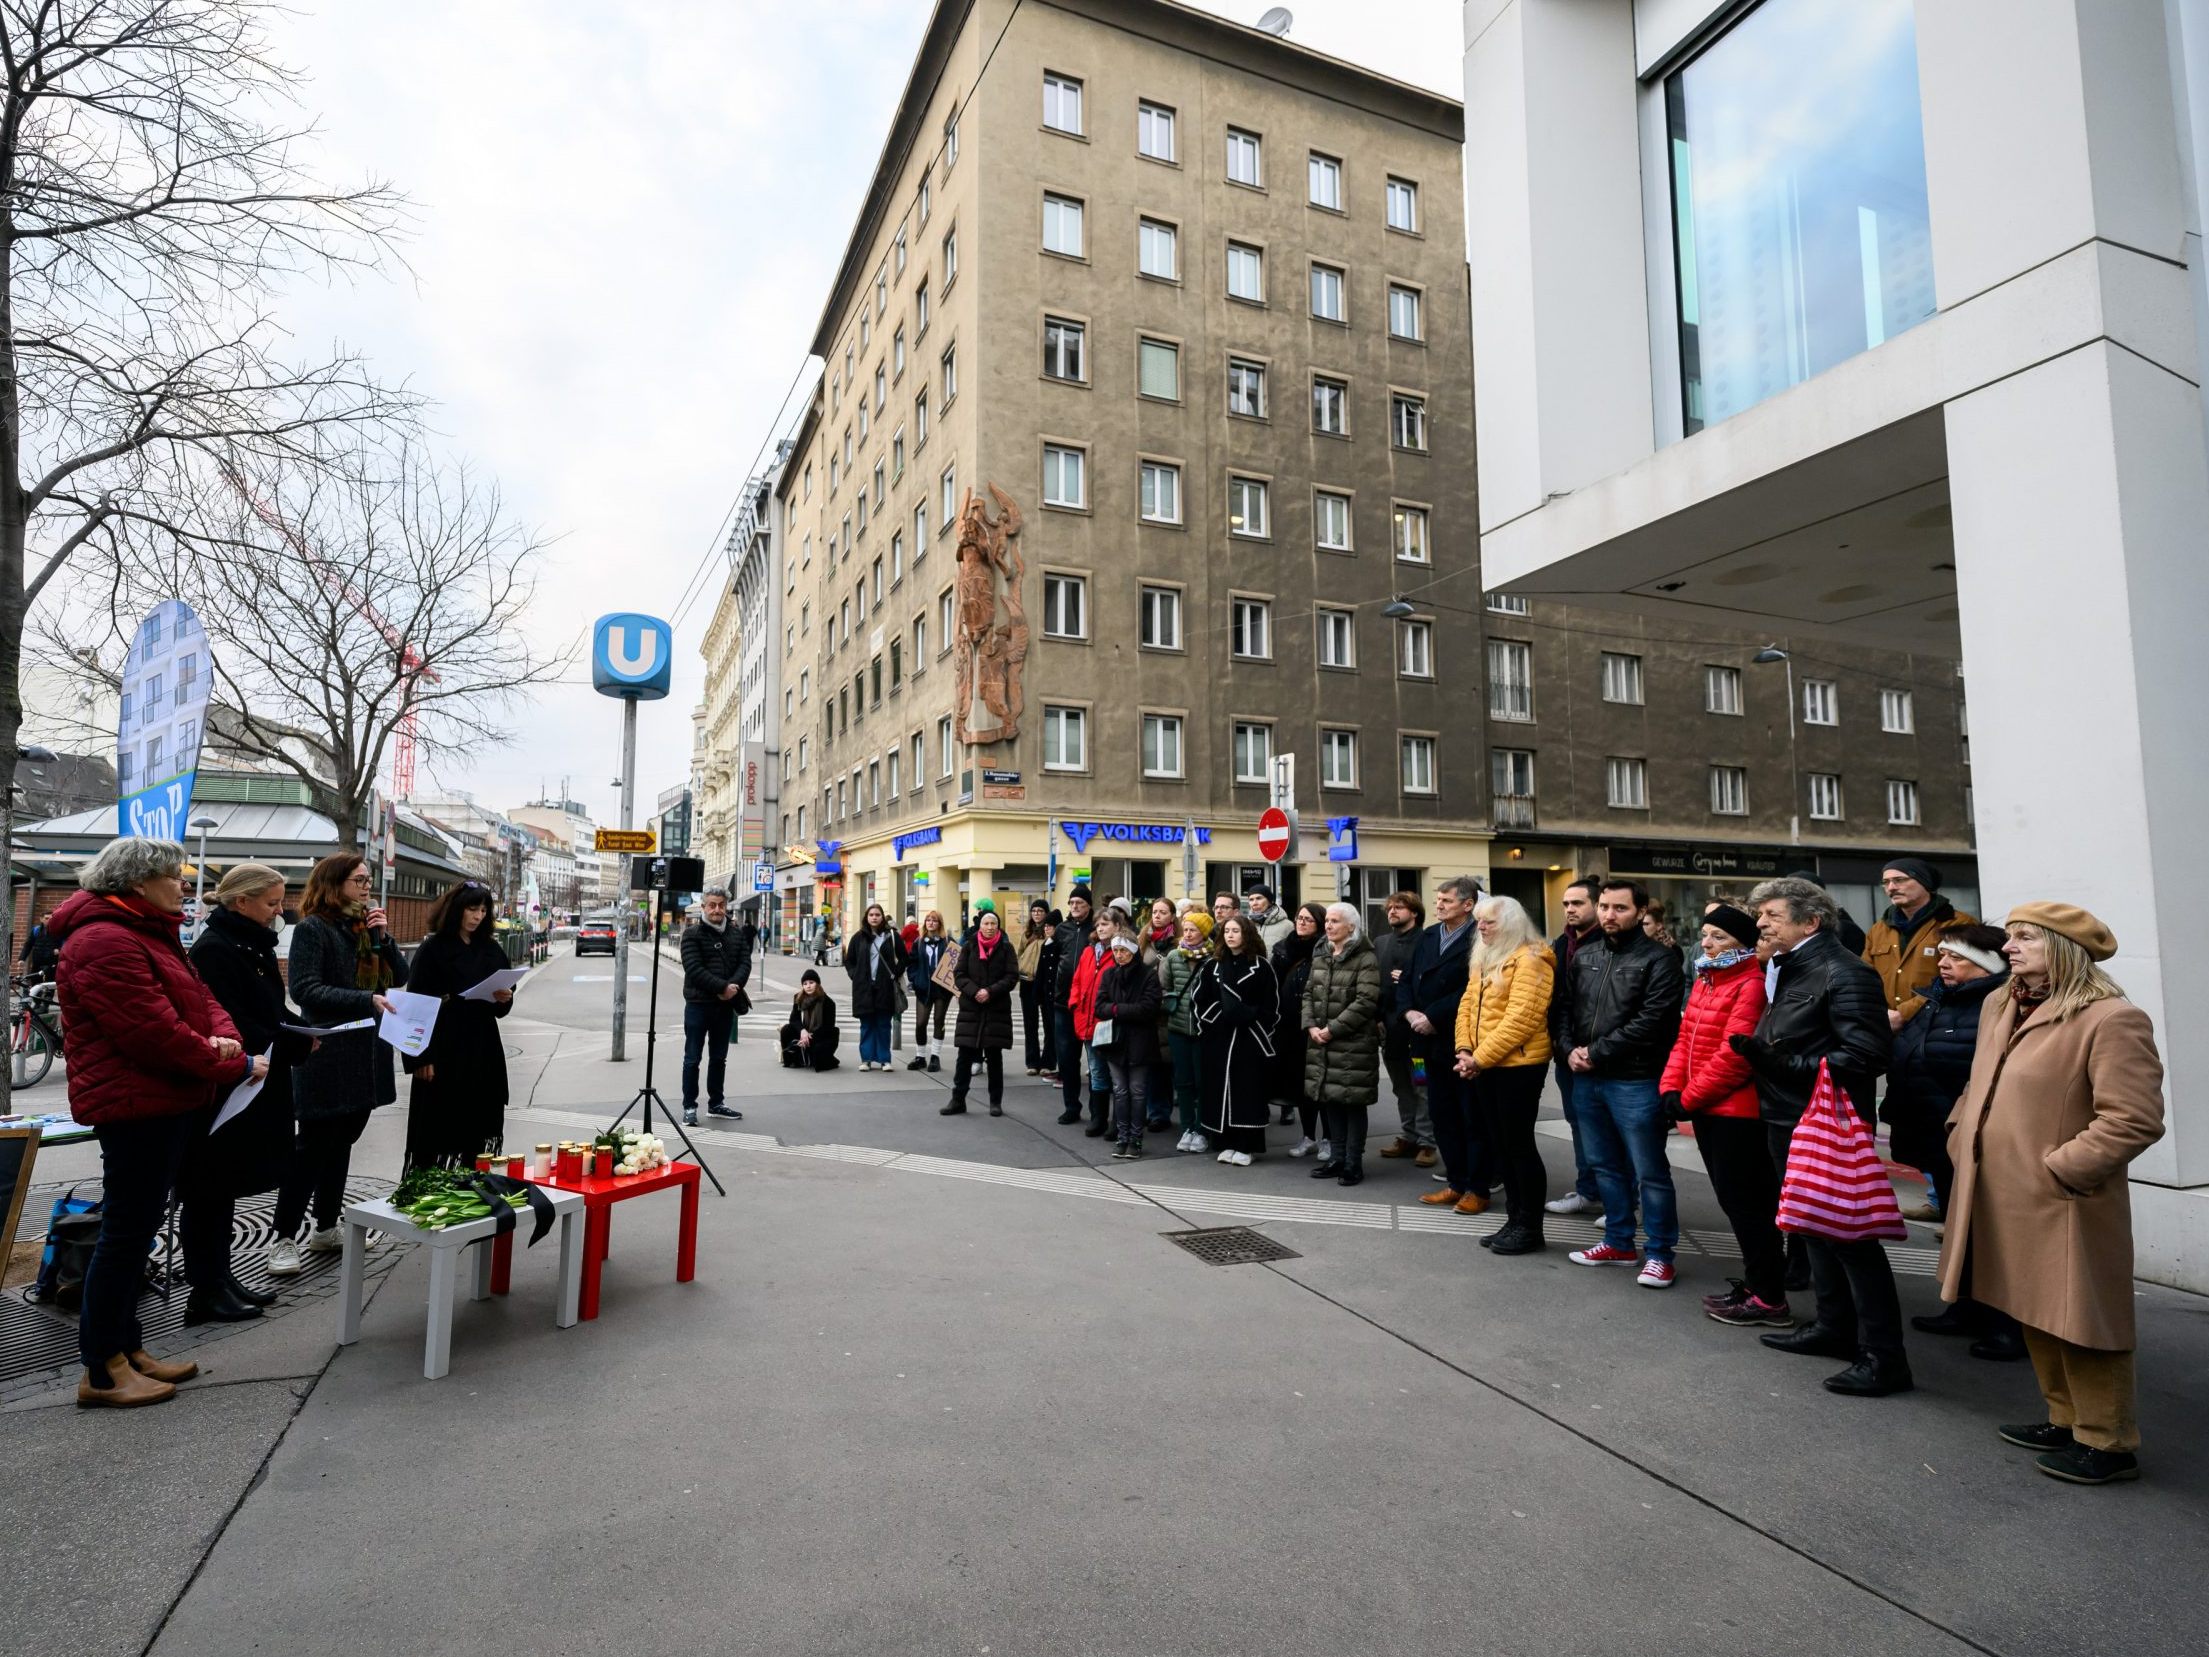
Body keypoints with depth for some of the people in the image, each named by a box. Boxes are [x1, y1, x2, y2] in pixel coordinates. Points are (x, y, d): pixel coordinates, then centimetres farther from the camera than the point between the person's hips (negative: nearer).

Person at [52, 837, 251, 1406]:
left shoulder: (149, 934, 15)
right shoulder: (105, 942, -19)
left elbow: (197, 996, 13)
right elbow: (154, 1031, -24)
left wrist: (223, 1036, -8)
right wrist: (231, 1065, -15)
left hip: (163, 1103, 11)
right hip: (135, 1104, -10)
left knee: (137, 1229, 16)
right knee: (126, 1230, -2)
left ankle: (127, 1348, 27)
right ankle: (102, 1372, 8)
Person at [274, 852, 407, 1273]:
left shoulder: (367, 926, 12)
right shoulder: (313, 929, -8)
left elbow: (400, 978, 9)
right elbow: (305, 989, -18)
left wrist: (383, 937, -5)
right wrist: (367, 999, -27)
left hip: (366, 1054, 7)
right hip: (327, 1055, -7)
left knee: (341, 1143, 14)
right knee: (314, 1147, -2)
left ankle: (326, 1229, 24)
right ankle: (283, 1238, 9)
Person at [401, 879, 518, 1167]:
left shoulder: (491, 950, 10)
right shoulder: (432, 949, -5)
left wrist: (504, 999, -5)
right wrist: (420, 1058, -14)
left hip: (483, 1051, 5)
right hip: (444, 1051, -5)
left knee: (477, 1127, 6)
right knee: (440, 1128, -2)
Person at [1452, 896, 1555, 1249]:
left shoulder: (1530, 960, -13)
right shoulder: (1483, 959, 15)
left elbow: (1520, 1019, -20)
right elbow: (1467, 1005, 13)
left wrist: (1480, 1058, -19)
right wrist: (1464, 1050, -2)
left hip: (1517, 1065, -9)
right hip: (1484, 1067, 9)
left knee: (1519, 1145, -2)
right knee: (1499, 1144, 13)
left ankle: (1531, 1227, 10)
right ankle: (1514, 1219, 24)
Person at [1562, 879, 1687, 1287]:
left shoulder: (1659, 958, -8)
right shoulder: (1583, 957, 13)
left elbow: (1651, 1022, -17)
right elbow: (1567, 1009, 14)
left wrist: (1597, 1053, -14)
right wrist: (1571, 1050, -5)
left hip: (1636, 1082, -7)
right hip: (1587, 1080, 7)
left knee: (1649, 1172, 2)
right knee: (1606, 1166, 17)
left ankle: (1659, 1254, 14)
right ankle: (1619, 1242, 30)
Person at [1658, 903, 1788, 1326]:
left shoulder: (1751, 985, -17)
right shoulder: (1704, 980, 12)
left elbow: (1734, 1055, -22)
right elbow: (1686, 1038, 12)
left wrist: (1689, 1099, -15)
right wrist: (1670, 1087, 0)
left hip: (1735, 1110, -9)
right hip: (1706, 1109, 9)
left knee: (1742, 1201, -2)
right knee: (1733, 1198, 17)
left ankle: (1769, 1299, 9)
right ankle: (1759, 1279, 30)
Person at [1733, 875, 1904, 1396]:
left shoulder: (1842, 973, -18)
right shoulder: (1784, 968, 11)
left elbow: (1866, 1053, -24)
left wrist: (1786, 1065, -26)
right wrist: (1759, 1051, 1)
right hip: (1788, 1119, 10)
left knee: (1850, 1235, -2)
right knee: (1815, 1228, 20)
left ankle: (1883, 1356, 7)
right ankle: (1833, 1326, 34)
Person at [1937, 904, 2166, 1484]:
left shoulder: (2111, 1019, -16)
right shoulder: (2001, 1008, 11)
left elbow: (2134, 1119, -21)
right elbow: (1977, 1087, 22)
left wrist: (2057, 1171, -20)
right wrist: (1962, 1141, 9)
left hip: (2063, 1208, -8)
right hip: (2004, 1201, 8)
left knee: (2079, 1323, 4)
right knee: (2037, 1316, 19)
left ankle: (2108, 1443, 20)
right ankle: (2065, 1420, 33)